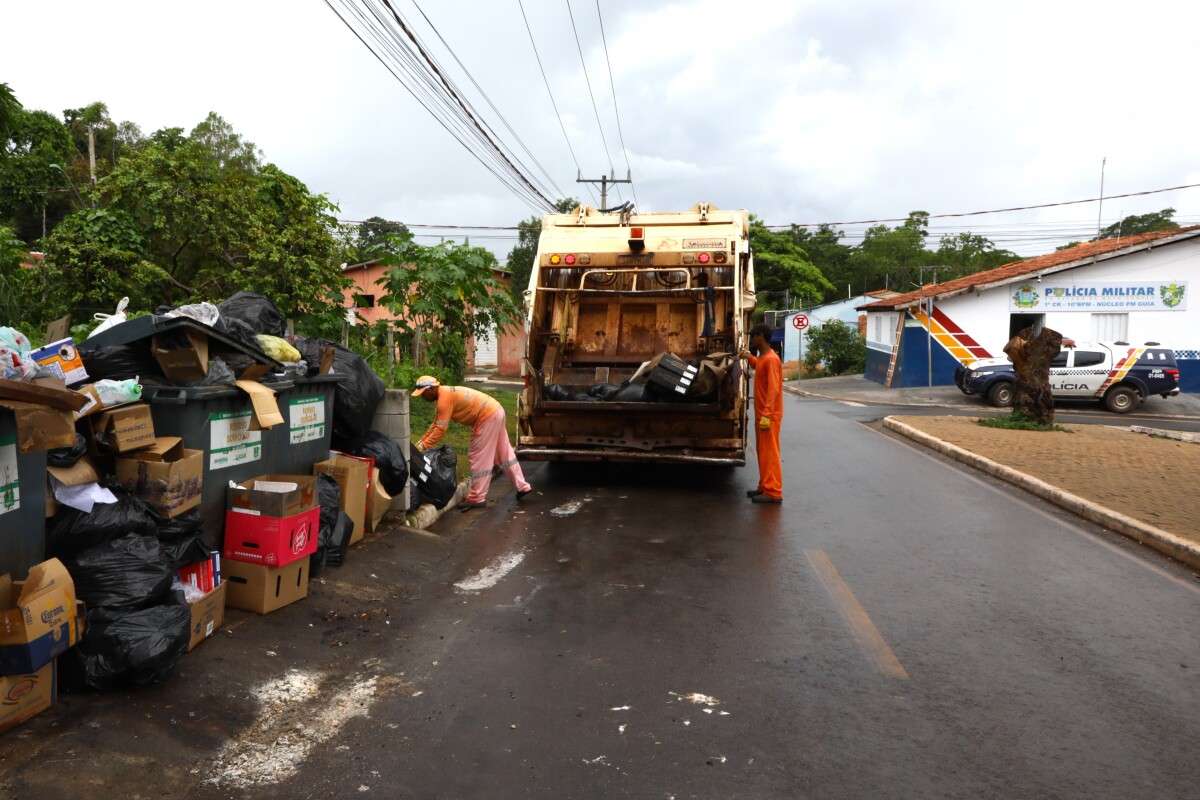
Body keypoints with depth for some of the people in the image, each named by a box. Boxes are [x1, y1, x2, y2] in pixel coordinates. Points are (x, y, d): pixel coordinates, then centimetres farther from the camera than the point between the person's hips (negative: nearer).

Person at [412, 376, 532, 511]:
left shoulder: (444, 398, -18)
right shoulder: (445, 394, 12)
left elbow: (440, 429, -20)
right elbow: (435, 424, 17)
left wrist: (422, 446, -14)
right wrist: (420, 442, 15)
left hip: (487, 416, -10)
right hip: (495, 411, 10)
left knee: (479, 458, -3)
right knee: (504, 453, 18)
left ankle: (476, 499, 3)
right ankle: (522, 486, 27)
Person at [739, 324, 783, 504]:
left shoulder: (771, 359, -18)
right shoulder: (762, 357, 12)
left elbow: (773, 389, -24)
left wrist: (767, 415, -28)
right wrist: (750, 358, 21)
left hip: (769, 416, -10)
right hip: (761, 414, 10)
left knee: (769, 453, -6)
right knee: (762, 452, 15)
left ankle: (773, 492, -2)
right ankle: (764, 487, 23)